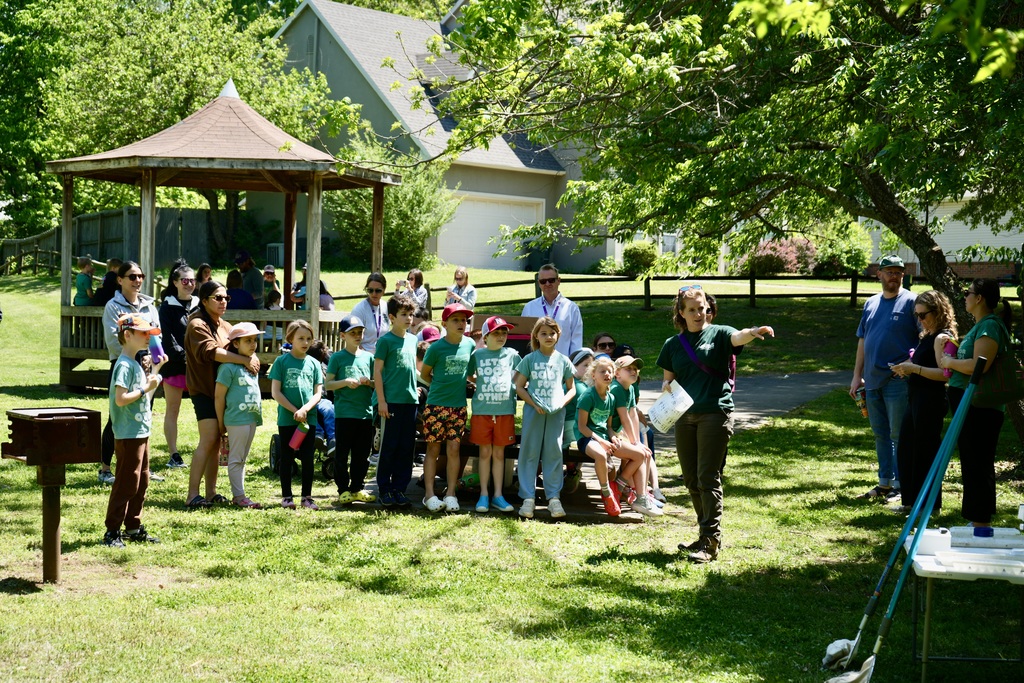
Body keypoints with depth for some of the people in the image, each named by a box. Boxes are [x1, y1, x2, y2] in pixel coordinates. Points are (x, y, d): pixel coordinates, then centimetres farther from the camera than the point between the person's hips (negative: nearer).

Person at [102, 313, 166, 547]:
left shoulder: (136, 364, 15)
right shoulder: (124, 365, -16)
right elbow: (120, 398, -25)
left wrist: (156, 370, 16)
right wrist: (145, 389, -19)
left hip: (142, 431, 10)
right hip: (128, 435, -10)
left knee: (141, 482, 14)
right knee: (126, 484, -6)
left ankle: (134, 528, 23)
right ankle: (112, 531, 0)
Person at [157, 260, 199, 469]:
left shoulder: (199, 306, 11)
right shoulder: (168, 307, 0)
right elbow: (168, 339, -7)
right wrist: (185, 356, -16)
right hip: (174, 365, -3)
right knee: (172, 411, 2)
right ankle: (174, 455, 6)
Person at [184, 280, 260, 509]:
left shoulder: (225, 326, 17)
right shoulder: (197, 325, -9)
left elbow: (242, 346, 10)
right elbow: (210, 351, -24)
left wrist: (252, 358, -14)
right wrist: (244, 360, -27)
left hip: (221, 389, 8)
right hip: (203, 389, -8)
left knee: (215, 441, 8)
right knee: (209, 439, -15)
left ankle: (211, 493, 13)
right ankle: (192, 495, -14)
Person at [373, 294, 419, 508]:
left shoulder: (412, 340, 12)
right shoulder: (385, 340, -6)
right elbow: (377, 371, -6)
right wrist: (381, 401, -11)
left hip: (410, 400, 6)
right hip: (391, 401, -6)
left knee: (406, 448, 7)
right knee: (389, 446, 0)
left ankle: (399, 489, 15)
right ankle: (384, 490, 9)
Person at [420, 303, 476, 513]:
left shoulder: (470, 344, 4)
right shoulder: (436, 348, -8)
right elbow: (424, 374, 4)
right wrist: (441, 386, 5)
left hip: (458, 406, 3)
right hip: (436, 405, -3)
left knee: (454, 448, 2)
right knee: (433, 448, 1)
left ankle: (451, 493, 9)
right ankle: (429, 494, 5)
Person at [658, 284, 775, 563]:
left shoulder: (718, 333, -2)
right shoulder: (673, 344, 11)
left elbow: (737, 337, -23)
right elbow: (668, 380, 17)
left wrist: (754, 332, -46)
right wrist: (666, 392, -6)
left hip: (715, 413, -5)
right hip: (684, 416, 5)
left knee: (708, 478, -8)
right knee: (692, 480, 10)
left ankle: (711, 542, -5)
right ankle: (705, 534, 24)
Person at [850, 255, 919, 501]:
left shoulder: (911, 301, -5)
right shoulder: (871, 304, 14)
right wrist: (857, 376, 13)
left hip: (898, 381, -7)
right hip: (872, 380, 7)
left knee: (899, 435, -2)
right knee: (881, 434, 14)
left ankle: (901, 485, 5)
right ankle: (885, 483, 23)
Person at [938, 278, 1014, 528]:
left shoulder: (990, 325, -16)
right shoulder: (980, 325, 16)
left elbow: (979, 366, -27)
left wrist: (950, 362, -13)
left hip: (980, 410, -11)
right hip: (971, 406, 11)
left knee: (977, 466, -6)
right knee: (973, 464, 16)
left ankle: (980, 524, -1)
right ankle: (979, 523, 25)